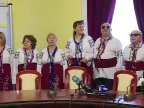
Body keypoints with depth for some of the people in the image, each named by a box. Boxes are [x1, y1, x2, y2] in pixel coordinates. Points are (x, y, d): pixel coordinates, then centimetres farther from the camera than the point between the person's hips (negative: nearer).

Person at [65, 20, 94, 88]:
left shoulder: (89, 39, 6)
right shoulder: (70, 41, 12)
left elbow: (93, 51, 1)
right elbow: (66, 52, 13)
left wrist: (87, 58, -14)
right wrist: (68, 56, -9)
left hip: (86, 64, -1)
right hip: (73, 65, 1)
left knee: (87, 84, -6)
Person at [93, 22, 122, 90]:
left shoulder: (116, 41, 0)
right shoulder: (97, 41, 17)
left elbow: (119, 56, -4)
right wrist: (93, 69, 14)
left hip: (110, 72, -5)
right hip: (98, 71, 5)